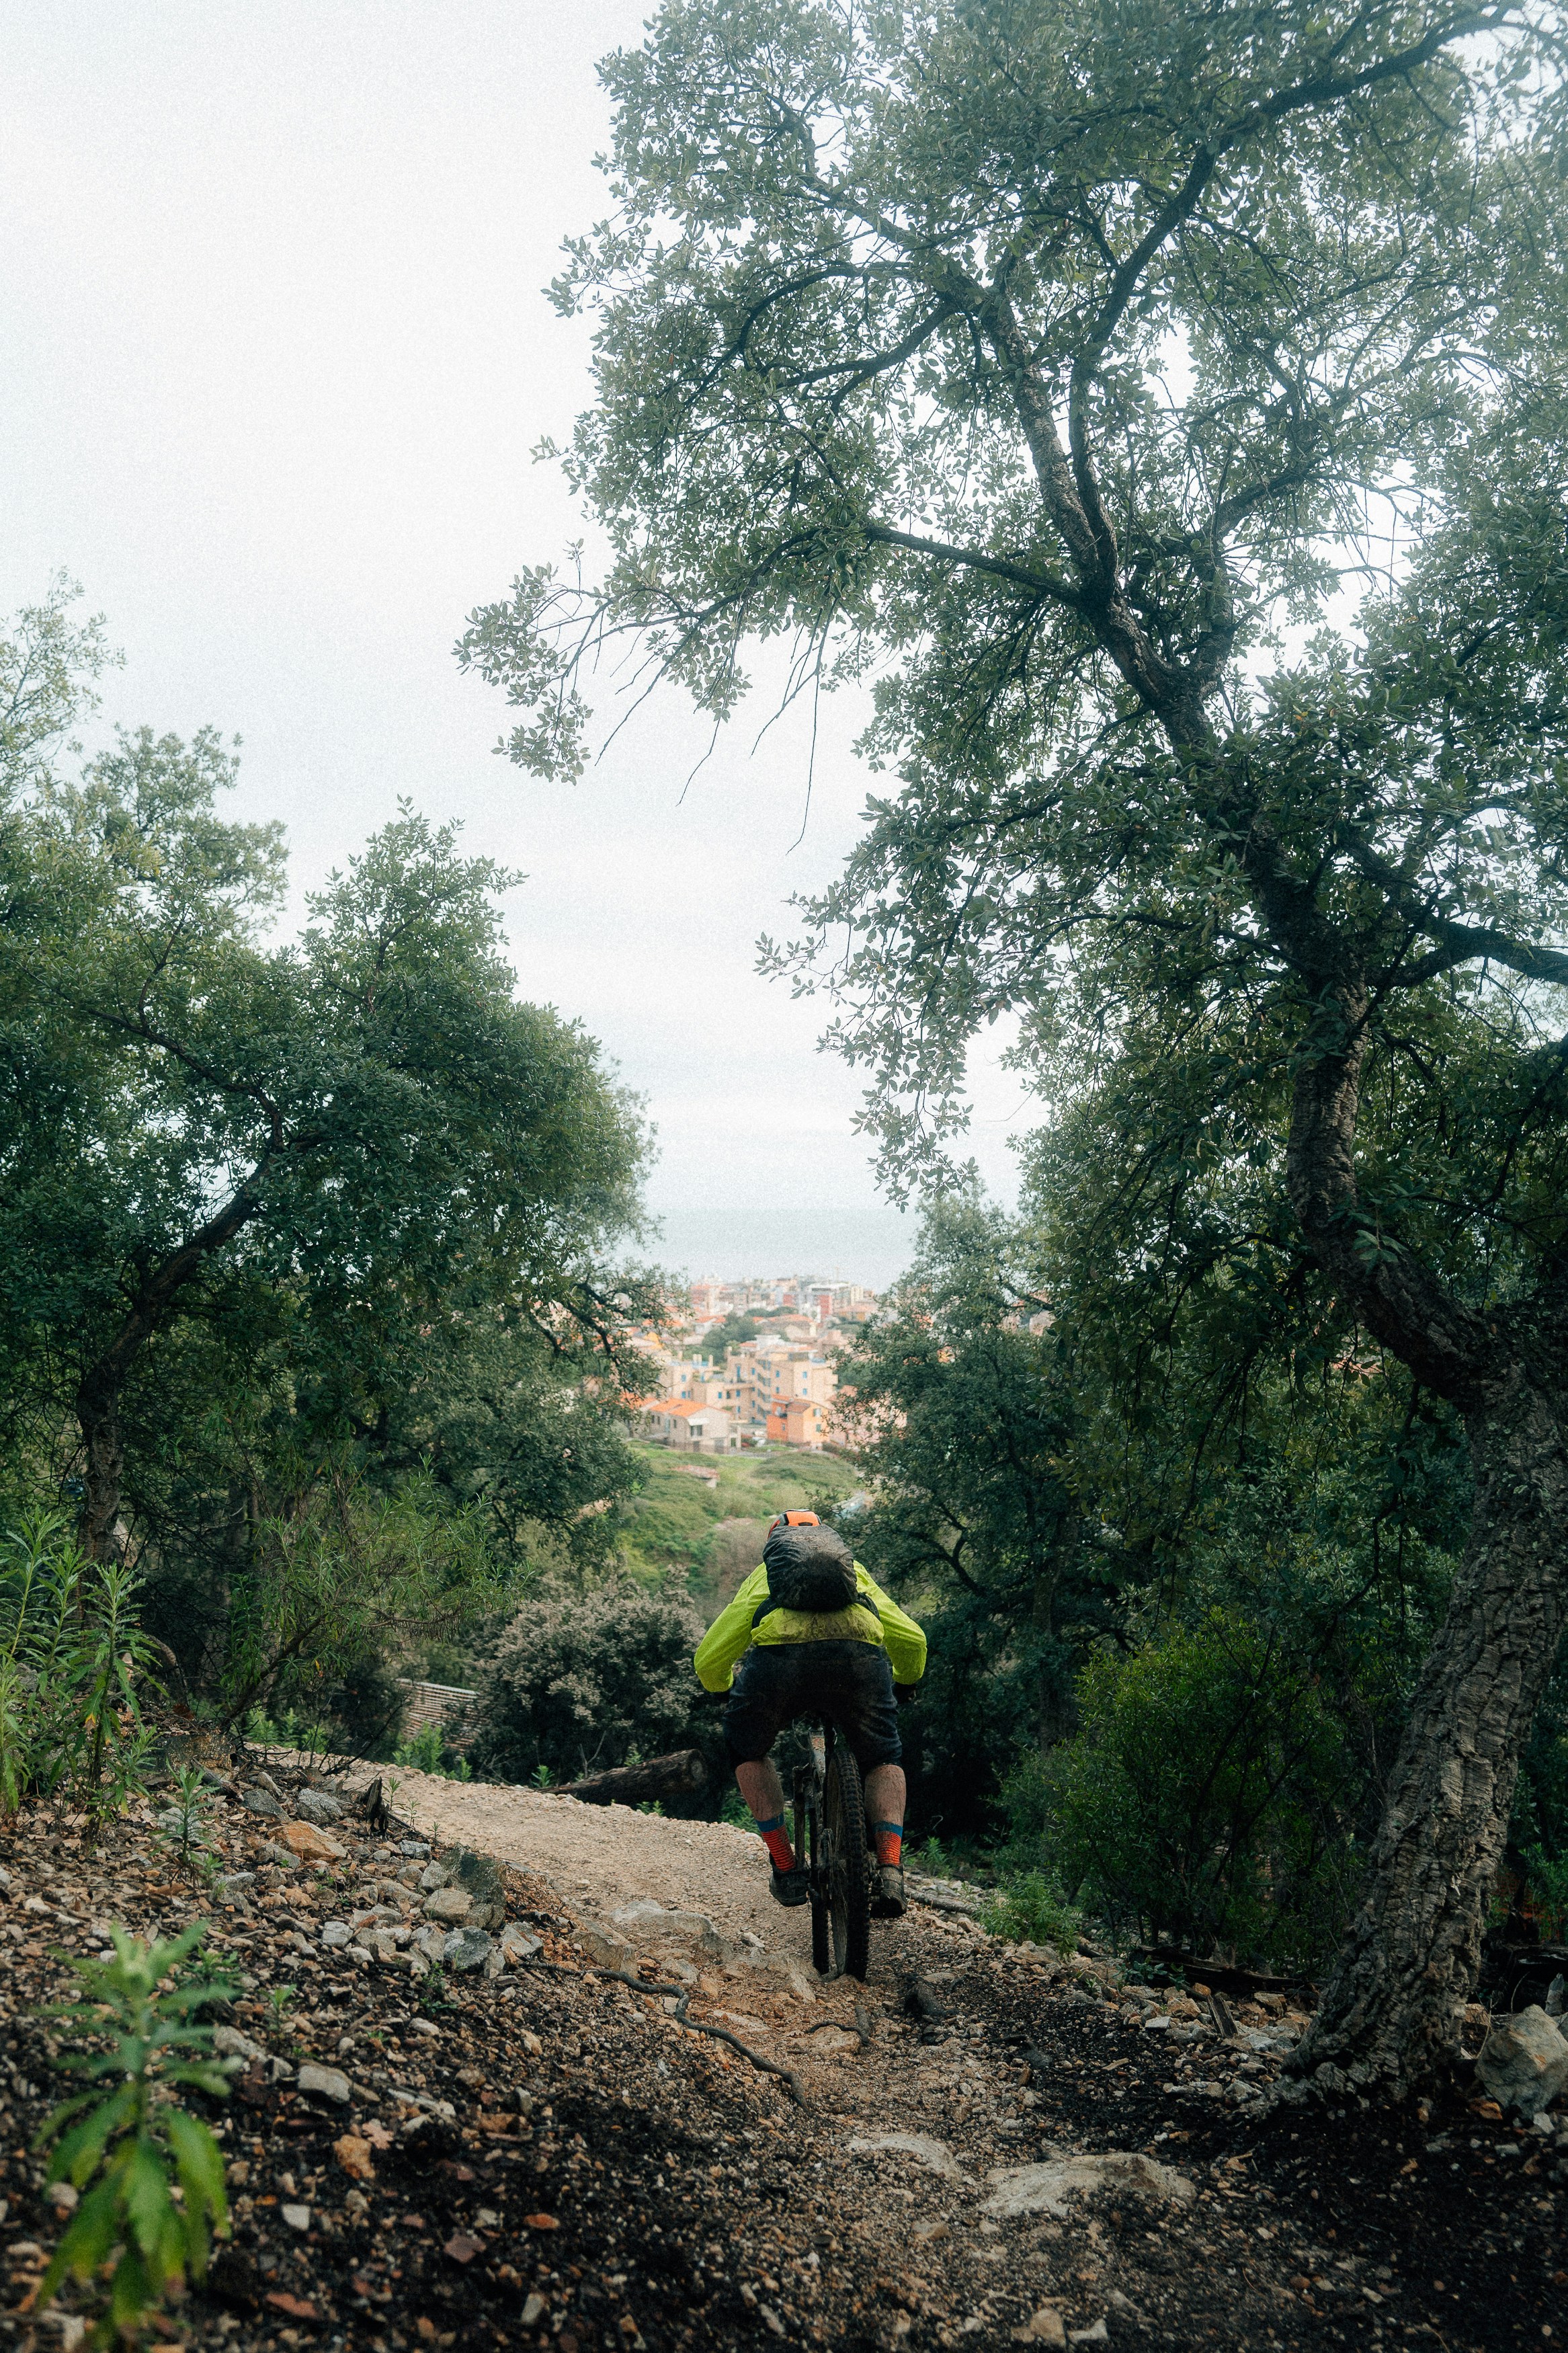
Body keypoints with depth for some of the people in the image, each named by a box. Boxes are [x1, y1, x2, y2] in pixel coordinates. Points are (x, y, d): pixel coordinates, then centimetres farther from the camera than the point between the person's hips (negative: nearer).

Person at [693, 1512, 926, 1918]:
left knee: (746, 1751, 30)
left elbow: (708, 1662, 34)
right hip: (858, 1652, 1)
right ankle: (890, 1873, 8)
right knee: (884, 1761, 28)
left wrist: (729, 1689, 57)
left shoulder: (762, 1576, 36)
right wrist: (902, 1686, 58)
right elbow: (913, 1642, 36)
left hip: (778, 1654, -1)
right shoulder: (855, 1570, 39)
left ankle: (787, 1869, 22)